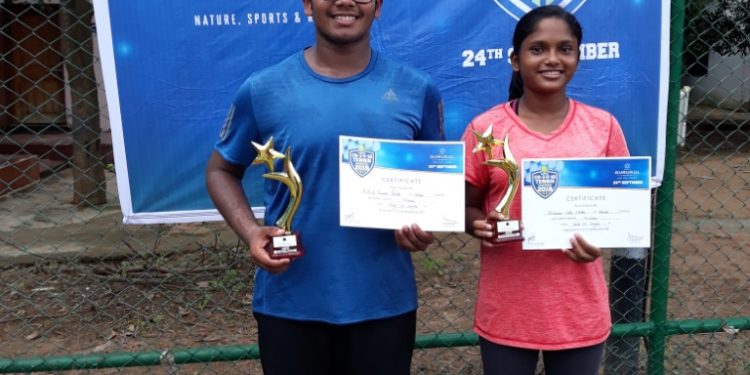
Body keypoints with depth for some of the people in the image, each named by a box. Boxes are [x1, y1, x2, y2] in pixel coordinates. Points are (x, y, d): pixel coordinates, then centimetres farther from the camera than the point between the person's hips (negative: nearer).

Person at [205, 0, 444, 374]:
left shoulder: (417, 90, -2)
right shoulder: (262, 90, -5)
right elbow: (221, 170, 6)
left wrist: (427, 224, -10)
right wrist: (250, 231, -12)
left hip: (385, 302, 1)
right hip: (289, 303, 0)